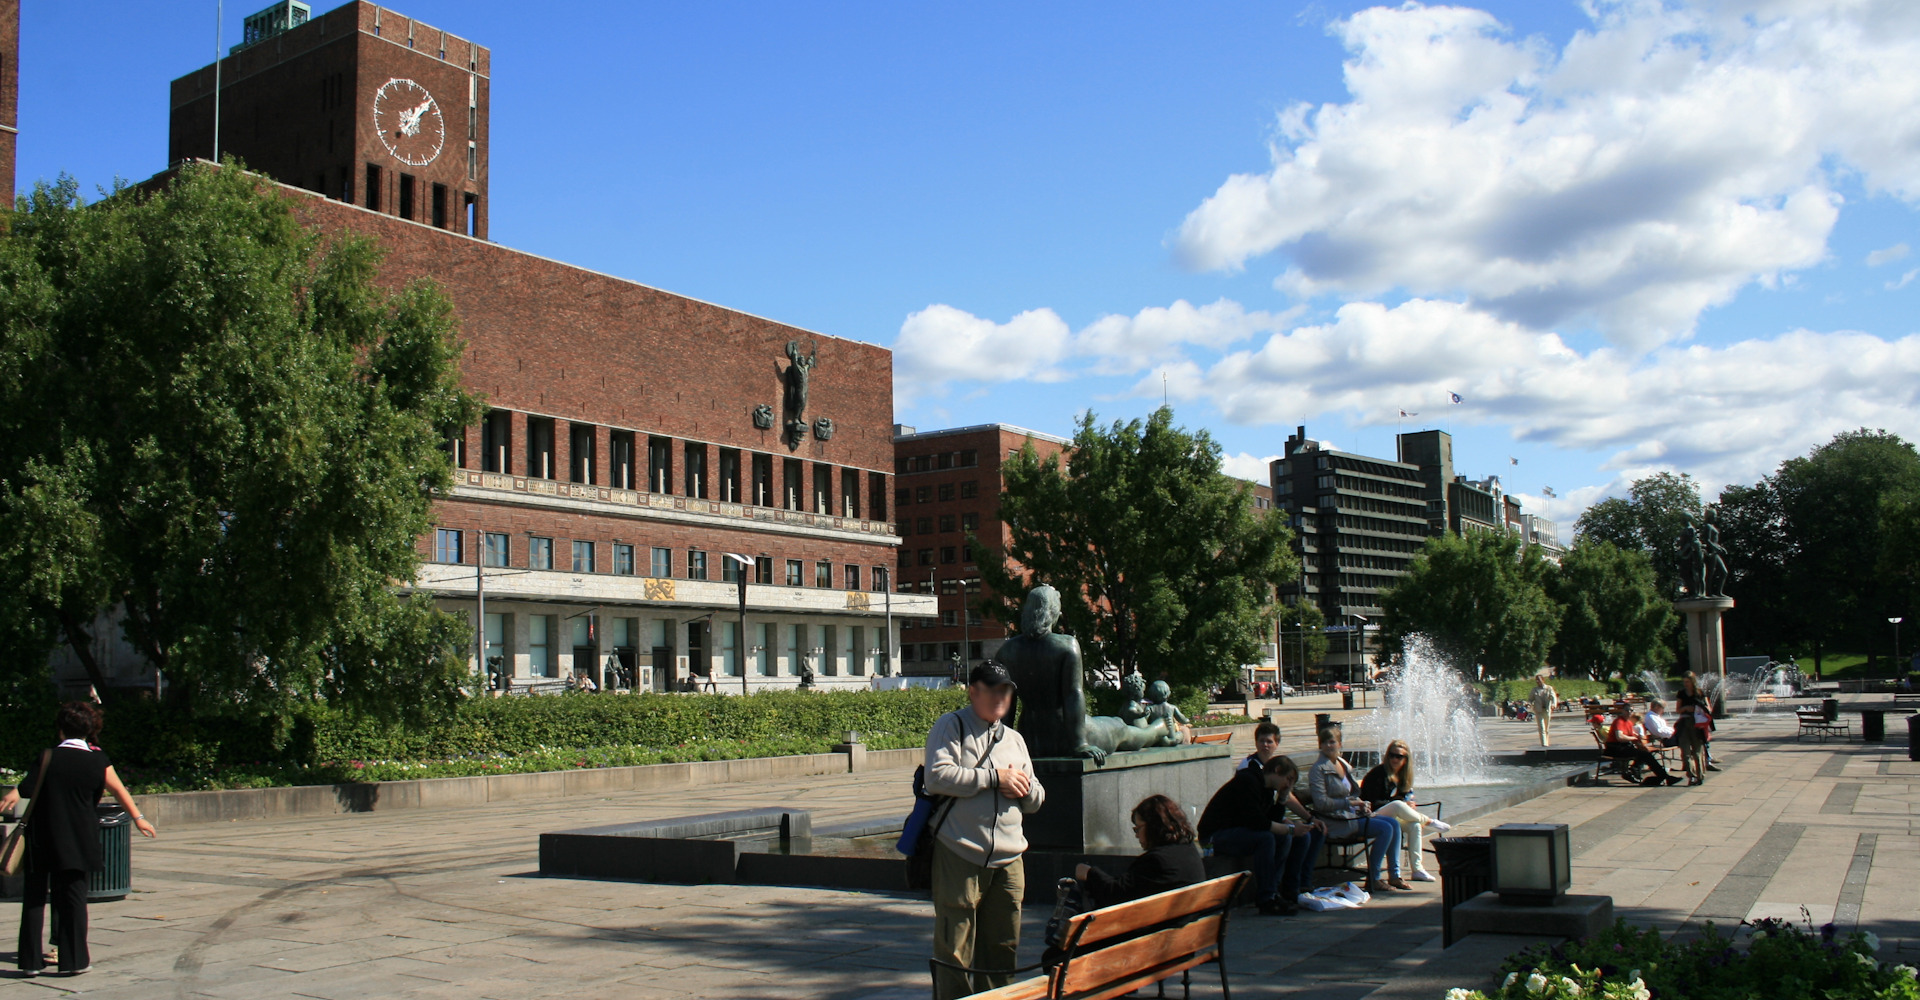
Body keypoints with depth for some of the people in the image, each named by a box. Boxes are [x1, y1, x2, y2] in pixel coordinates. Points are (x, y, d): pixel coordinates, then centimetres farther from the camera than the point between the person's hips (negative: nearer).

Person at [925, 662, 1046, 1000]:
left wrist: (1024, 786, -1)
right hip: (960, 855, -6)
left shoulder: (1014, 738, 21)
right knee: (955, 949, -2)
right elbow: (937, 777, -17)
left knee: (1002, 949, 11)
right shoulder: (951, 726, 0)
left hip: (1008, 861, 6)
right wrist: (994, 778, -12)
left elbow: (1035, 800, 23)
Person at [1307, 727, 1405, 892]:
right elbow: (1321, 803, -18)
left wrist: (1362, 805, 2)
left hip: (1352, 814, 9)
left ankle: (1394, 875, 5)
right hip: (1336, 822, -9)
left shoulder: (1343, 764, 14)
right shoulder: (1318, 769, -11)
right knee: (1385, 828, -19)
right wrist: (1350, 802, -16)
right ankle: (1372, 880, -12)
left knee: (1394, 824, -1)